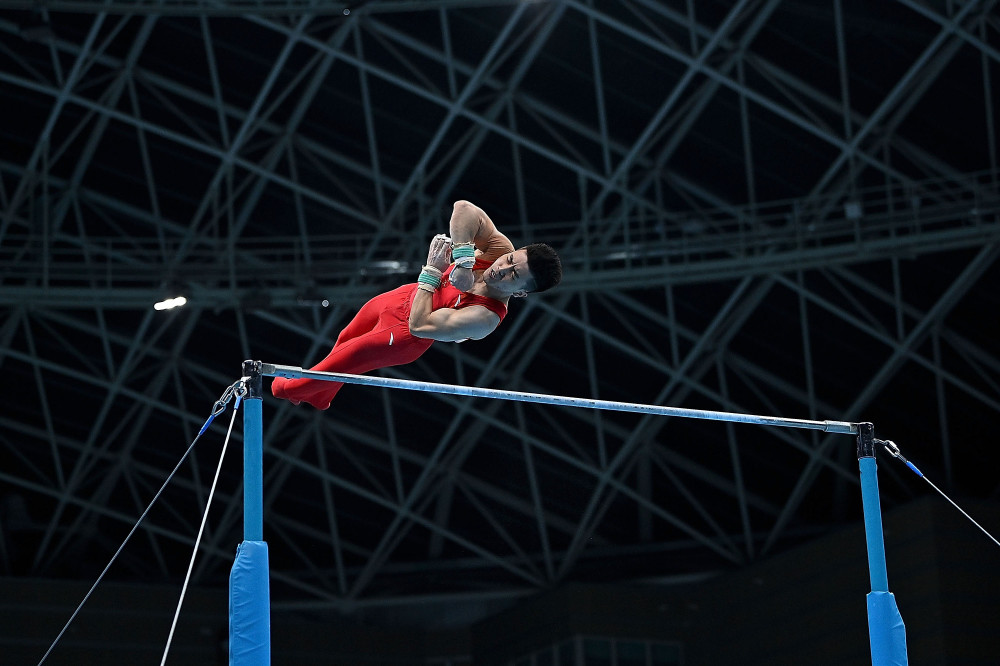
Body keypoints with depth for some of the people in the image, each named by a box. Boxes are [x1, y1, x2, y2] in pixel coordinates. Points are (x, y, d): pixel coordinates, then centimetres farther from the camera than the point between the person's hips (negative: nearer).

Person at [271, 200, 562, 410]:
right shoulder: (500, 247, -27)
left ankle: (288, 388, 49)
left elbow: (419, 326, -36)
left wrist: (431, 271, -33)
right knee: (346, 339, 30)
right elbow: (464, 209, -31)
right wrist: (464, 258, -41)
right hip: (404, 296, 6)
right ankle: (319, 397, 60)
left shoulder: (484, 318, -40)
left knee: (335, 367, 14)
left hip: (404, 336, -6)